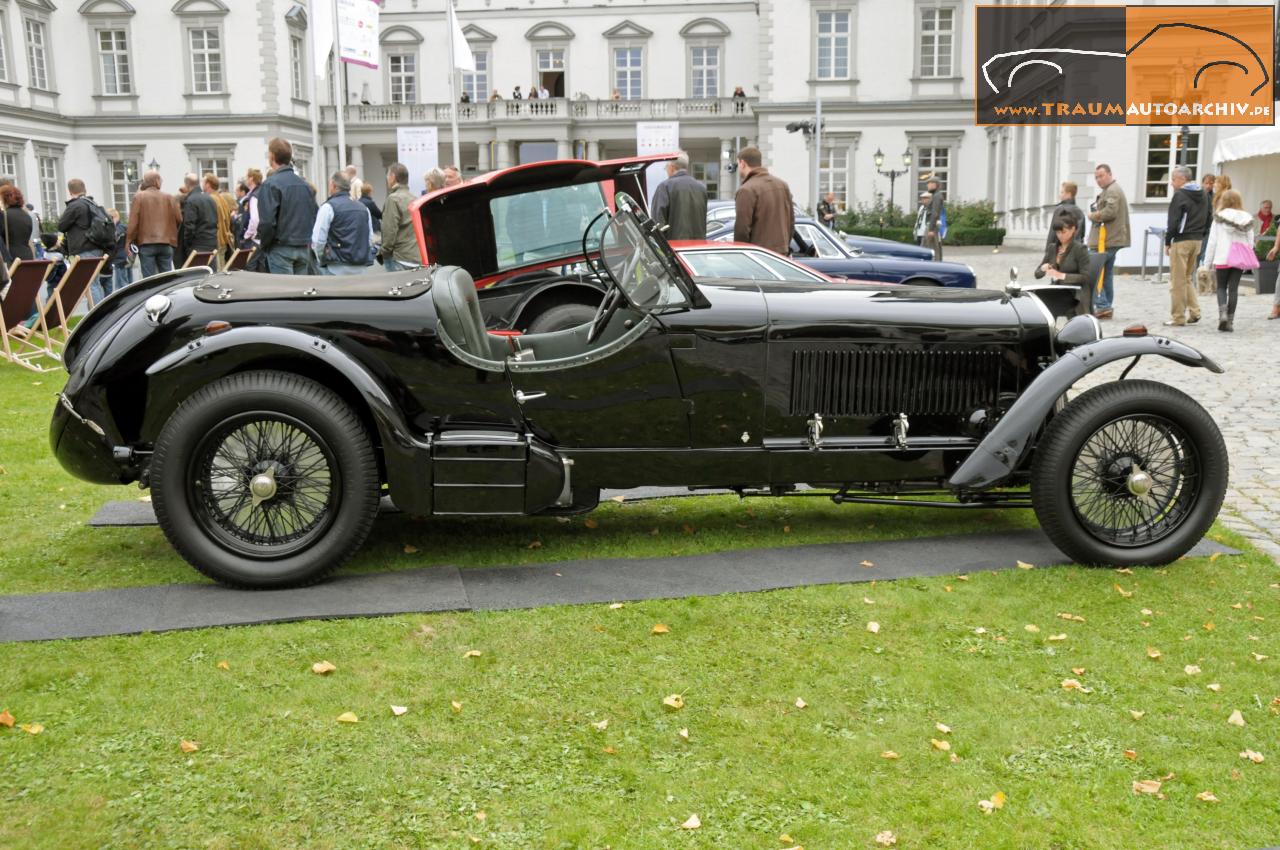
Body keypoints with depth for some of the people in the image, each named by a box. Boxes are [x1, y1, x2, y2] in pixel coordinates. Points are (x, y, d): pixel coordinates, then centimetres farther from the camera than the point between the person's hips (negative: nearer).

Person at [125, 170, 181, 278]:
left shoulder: (139, 197, -2)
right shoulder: (169, 197, 4)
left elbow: (133, 222, -5)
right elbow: (179, 219, 3)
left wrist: (129, 241, 0)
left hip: (146, 243, -2)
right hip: (166, 243, 2)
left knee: (148, 279, -1)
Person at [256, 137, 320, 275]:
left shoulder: (271, 184, -10)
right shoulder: (304, 184, 10)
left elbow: (267, 221, -17)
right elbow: (315, 216, 12)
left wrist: (264, 245, -2)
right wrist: (307, 240, 16)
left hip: (281, 248, -6)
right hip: (304, 248, 6)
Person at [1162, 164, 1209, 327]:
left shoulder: (1180, 196, -12)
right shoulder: (1202, 196, 13)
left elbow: (1173, 222, -15)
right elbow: (1207, 220, 16)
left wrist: (1167, 242, -8)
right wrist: (1200, 235, 16)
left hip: (1181, 240, -8)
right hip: (1197, 240, 8)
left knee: (1177, 281, -1)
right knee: (1188, 278, 19)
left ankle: (1178, 318, 1)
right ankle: (1194, 312, 12)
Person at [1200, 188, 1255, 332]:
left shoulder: (1219, 218, -4)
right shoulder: (1247, 219, 4)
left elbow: (1212, 242, -4)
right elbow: (1250, 242, 5)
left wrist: (1207, 263, 1)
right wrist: (1246, 261, 14)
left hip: (1222, 258, -2)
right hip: (1240, 259, 2)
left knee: (1221, 287, 10)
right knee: (1233, 289, 6)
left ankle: (1222, 312, -12)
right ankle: (1230, 321, 6)